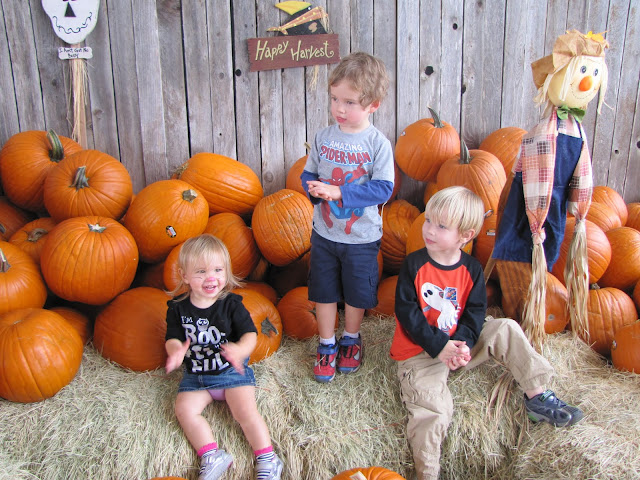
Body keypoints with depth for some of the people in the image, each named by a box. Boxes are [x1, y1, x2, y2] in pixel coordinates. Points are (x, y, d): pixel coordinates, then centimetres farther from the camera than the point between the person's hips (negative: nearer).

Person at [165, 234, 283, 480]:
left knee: (246, 411, -16)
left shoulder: (231, 304, -11)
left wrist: (239, 349, -37)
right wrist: (176, 351, -29)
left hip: (232, 370, -3)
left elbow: (250, 334, -14)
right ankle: (211, 455, -12)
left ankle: (267, 458, -6)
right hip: (195, 375, 3)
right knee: (184, 409, -16)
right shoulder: (178, 307, -4)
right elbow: (173, 338, -4)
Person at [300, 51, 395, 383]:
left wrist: (339, 192, -27)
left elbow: (383, 188, -20)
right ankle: (327, 345, 31)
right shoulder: (324, 137, -4)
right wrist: (314, 187, -19)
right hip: (324, 233, 3)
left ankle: (351, 339, 40)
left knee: (357, 293, 15)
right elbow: (308, 173, 5)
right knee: (324, 291, 12)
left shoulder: (378, 143, -14)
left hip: (361, 236, -2)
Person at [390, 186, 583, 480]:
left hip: (459, 344, 4)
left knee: (505, 329, -6)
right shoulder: (414, 264, -11)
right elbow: (406, 312, -14)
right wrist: (439, 346, -23)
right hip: (419, 353, -4)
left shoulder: (472, 269, -2)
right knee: (433, 411, -21)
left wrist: (463, 343, -22)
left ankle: (537, 396, 0)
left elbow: (475, 312, -2)